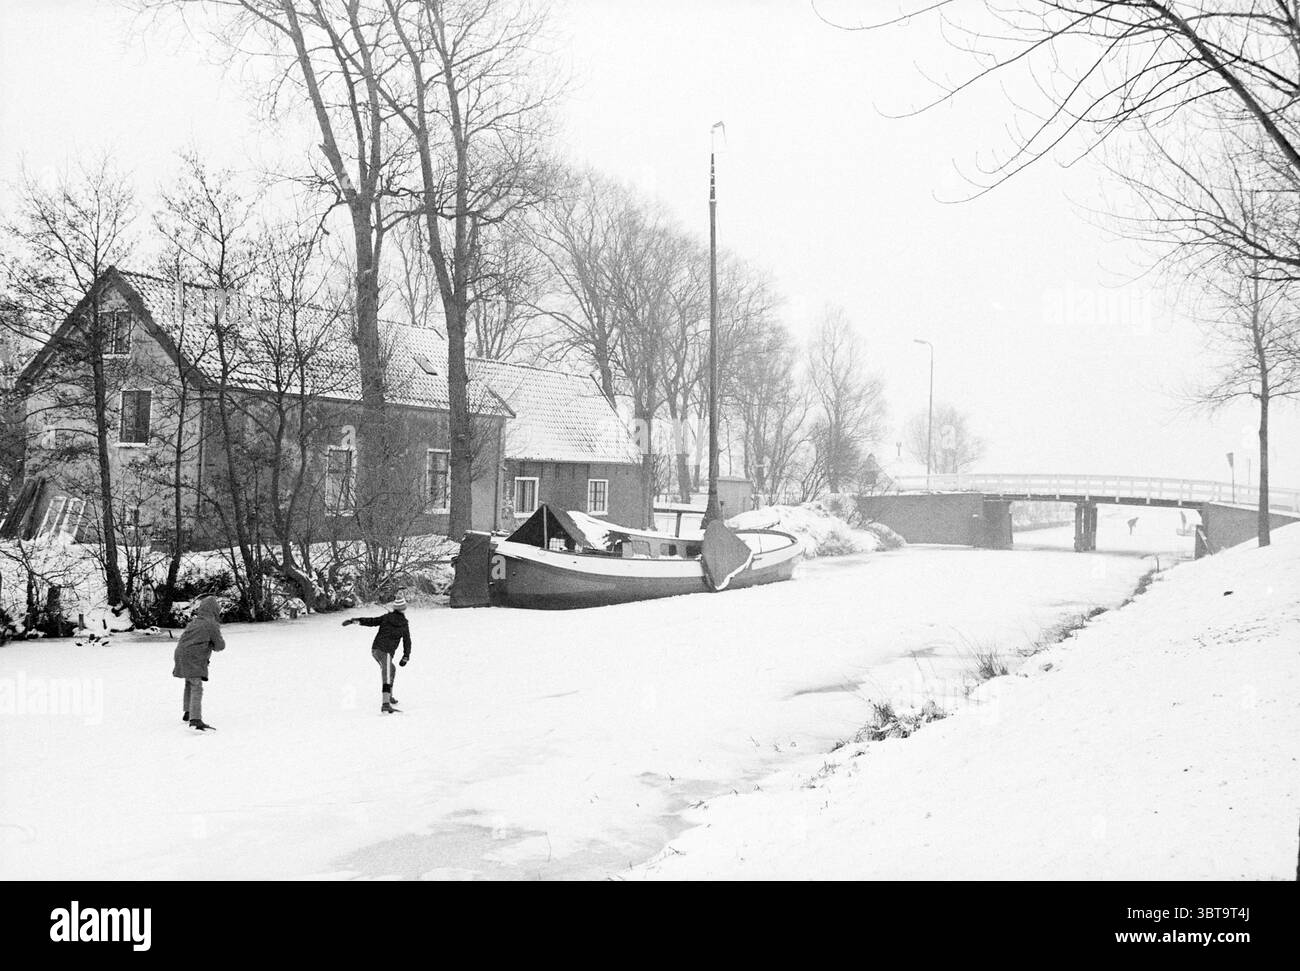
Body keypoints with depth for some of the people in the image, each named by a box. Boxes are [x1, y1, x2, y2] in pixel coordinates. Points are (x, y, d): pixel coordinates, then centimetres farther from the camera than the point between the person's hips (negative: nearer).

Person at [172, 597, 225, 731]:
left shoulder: (193, 622, 17)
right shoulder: (211, 625, -7)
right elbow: (220, 645, -5)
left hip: (181, 653, 9)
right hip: (194, 659, -9)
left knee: (189, 684, 26)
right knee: (196, 687, -15)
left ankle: (188, 713, 40)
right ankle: (195, 720, -27)